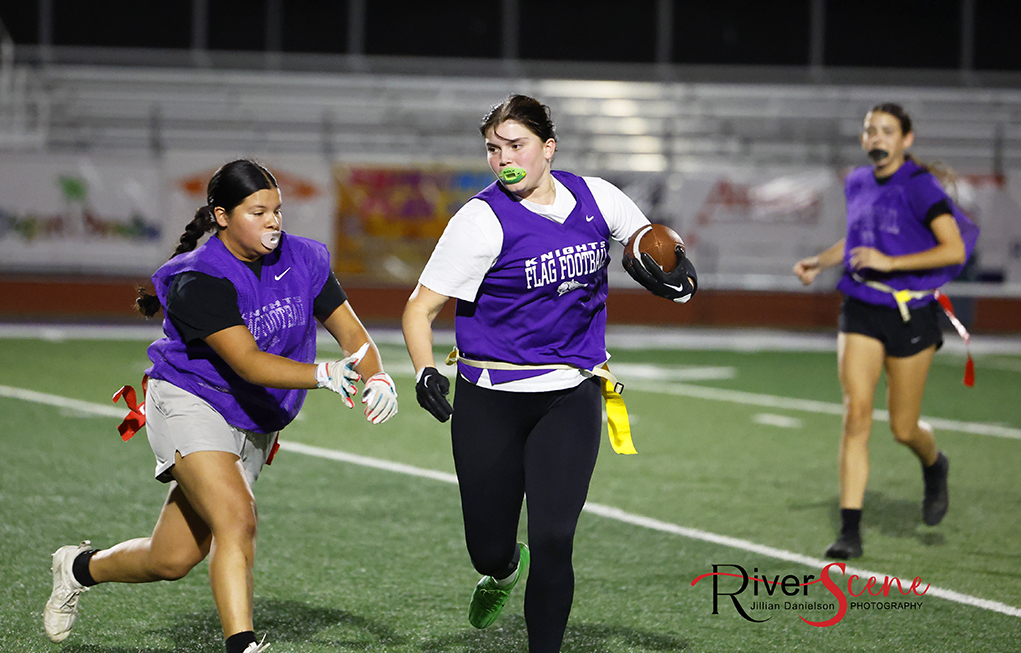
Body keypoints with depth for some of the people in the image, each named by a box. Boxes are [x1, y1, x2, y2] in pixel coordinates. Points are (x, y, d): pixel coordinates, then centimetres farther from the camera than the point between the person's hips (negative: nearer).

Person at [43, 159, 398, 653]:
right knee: (236, 518, -30)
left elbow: (351, 333, -3)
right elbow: (248, 363, -31)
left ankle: (81, 568, 36)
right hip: (189, 404, -6)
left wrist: (377, 377, -25)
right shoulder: (200, 282, -22)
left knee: (172, 560, 8)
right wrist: (324, 375, -45)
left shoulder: (302, 261, -3)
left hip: (253, 426, 6)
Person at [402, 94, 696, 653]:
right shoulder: (483, 219, -11)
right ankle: (503, 568, 42)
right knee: (488, 549, 4)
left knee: (553, 542, -11)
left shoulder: (594, 198, 1)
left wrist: (675, 279, -5)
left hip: (572, 397, 2)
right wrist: (425, 372, -27)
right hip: (490, 402, -2)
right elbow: (421, 307, -9)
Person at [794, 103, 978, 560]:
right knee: (856, 415, -9)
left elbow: (954, 249, -17)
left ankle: (934, 467, 43)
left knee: (903, 429, 5)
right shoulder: (857, 184, 8)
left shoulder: (920, 187, -11)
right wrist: (820, 262, 10)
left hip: (910, 315, -4)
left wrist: (890, 262, -23)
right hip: (861, 311, 4)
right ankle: (850, 530, -10)